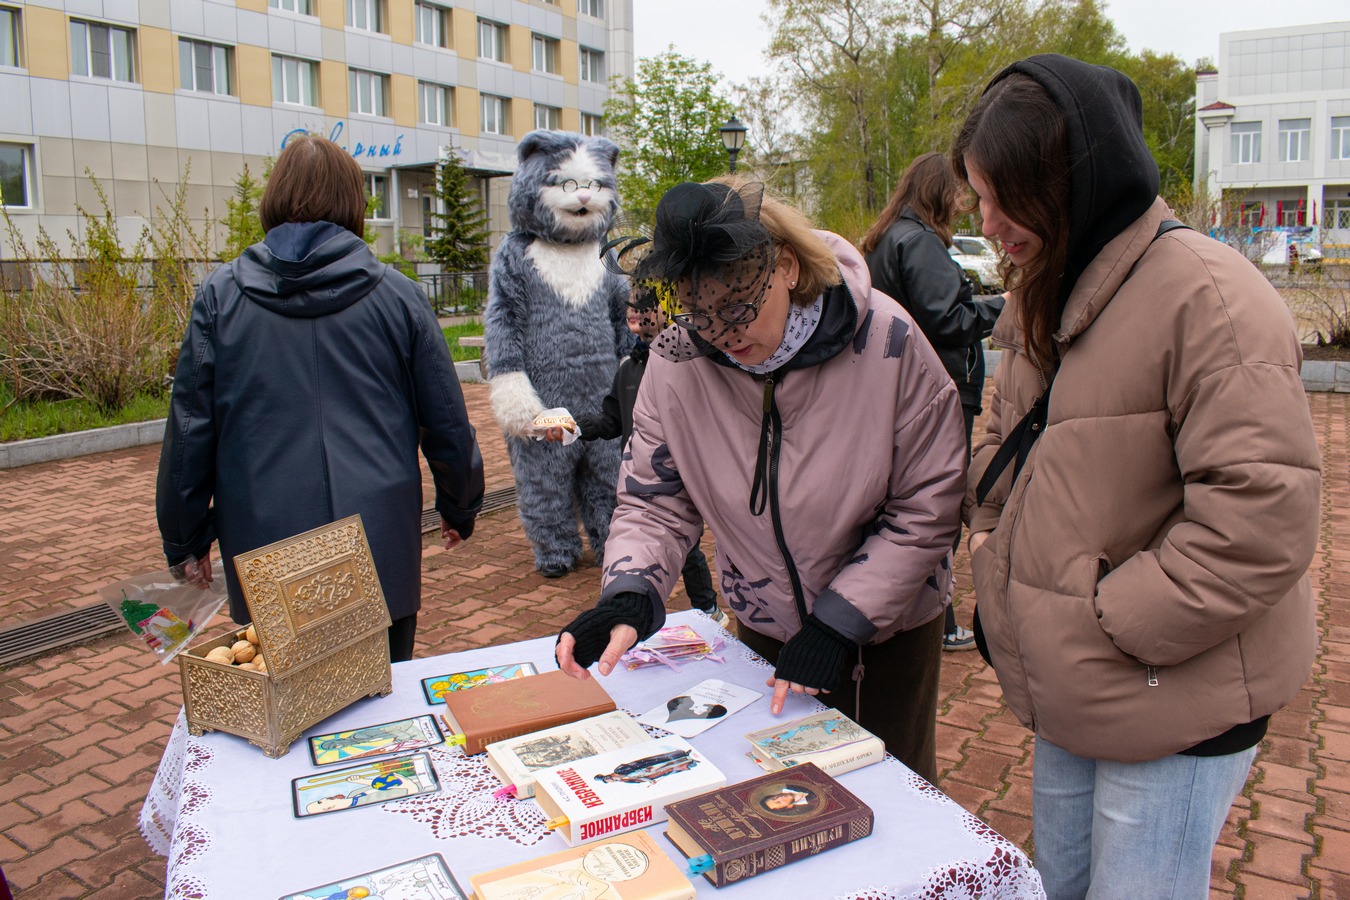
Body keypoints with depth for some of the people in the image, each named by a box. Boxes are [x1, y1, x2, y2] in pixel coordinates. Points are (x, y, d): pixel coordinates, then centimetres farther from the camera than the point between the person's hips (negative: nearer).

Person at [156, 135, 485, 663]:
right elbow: (446, 422, 4)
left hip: (265, 549, 1)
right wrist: (460, 508, 20)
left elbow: (190, 429, 2)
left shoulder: (220, 295, 0)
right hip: (382, 551, 0)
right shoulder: (397, 294, -1)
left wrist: (185, 541, 14)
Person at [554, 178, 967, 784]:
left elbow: (925, 507, -16)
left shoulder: (885, 341, -24)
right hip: (765, 628, 2)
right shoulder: (676, 360, -18)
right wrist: (629, 597, -29)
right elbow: (655, 500, -10)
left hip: (889, 625, -1)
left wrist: (838, 622, -19)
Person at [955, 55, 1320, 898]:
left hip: (1173, 709, -8)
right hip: (1073, 696, 8)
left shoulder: (1205, 294, -21)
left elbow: (1263, 517, -25)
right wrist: (994, 538, 2)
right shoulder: (1044, 294, 8)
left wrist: (1110, 618, -20)